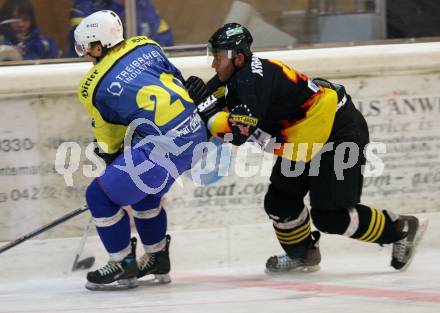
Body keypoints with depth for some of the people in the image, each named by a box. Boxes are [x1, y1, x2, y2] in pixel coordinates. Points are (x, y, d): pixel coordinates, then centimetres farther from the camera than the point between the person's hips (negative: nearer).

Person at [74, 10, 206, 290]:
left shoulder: (94, 87, -2)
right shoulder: (146, 46, 11)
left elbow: (109, 140, 10)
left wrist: (114, 160, 28)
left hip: (162, 146, -8)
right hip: (195, 131, 8)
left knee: (100, 196, 6)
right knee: (143, 190, 31)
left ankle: (124, 266, 15)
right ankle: (157, 261, 38)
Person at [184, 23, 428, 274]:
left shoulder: (253, 80, -28)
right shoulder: (235, 77, 2)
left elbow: (239, 132, -36)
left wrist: (205, 108, -28)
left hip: (340, 131, -10)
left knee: (330, 217, -9)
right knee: (280, 201, 9)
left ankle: (401, 229, 6)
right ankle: (302, 254, 30)